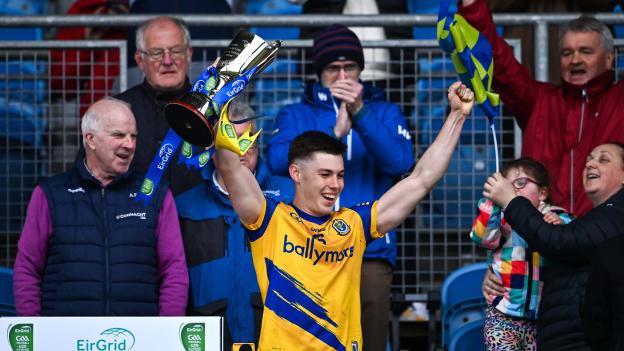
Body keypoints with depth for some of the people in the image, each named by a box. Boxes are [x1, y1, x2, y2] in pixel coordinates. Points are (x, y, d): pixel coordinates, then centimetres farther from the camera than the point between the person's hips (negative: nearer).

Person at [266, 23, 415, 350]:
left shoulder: (384, 113, 14)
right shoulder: (295, 115, 14)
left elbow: (400, 162, -5)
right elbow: (278, 161, -6)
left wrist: (360, 113, -16)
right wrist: (334, 134, -17)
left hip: (370, 253, 0)